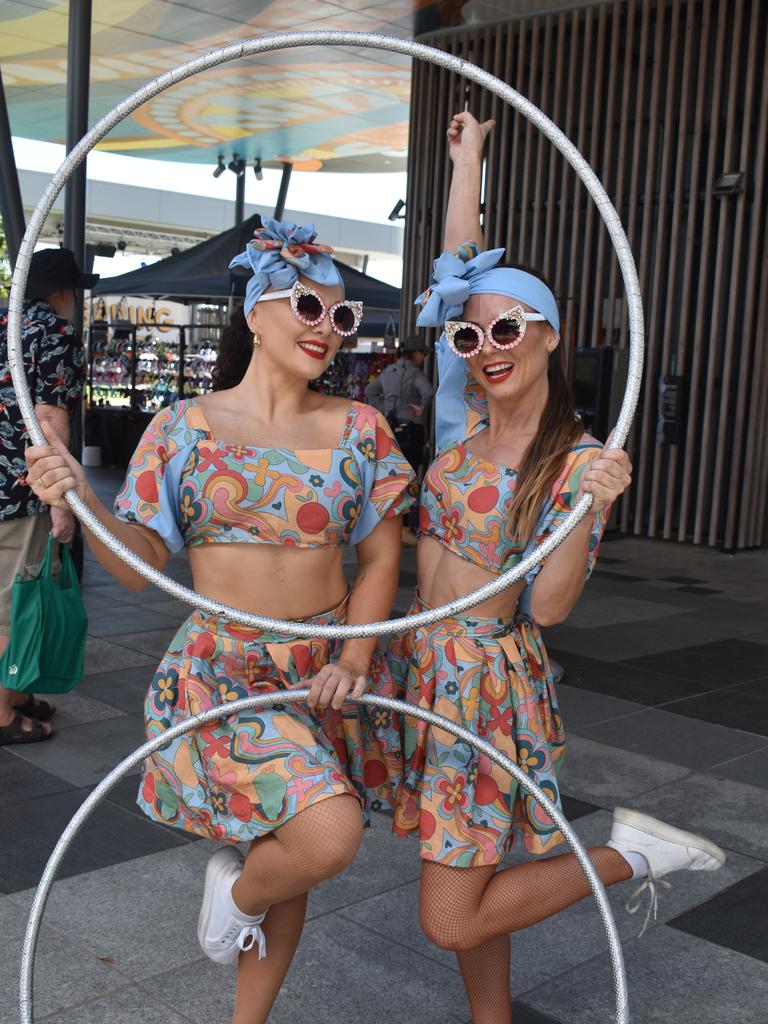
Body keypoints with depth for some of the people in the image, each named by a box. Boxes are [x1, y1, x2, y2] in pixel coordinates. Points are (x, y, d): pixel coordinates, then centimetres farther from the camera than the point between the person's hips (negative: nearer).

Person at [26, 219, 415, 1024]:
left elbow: (381, 558, 4)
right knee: (329, 835, -21)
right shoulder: (185, 427, -3)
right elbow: (141, 562, -4)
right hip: (221, 670, -3)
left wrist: (353, 660, -8)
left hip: (322, 674, 3)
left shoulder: (359, 430, 1)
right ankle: (233, 894, 14)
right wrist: (81, 502, -22)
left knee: (287, 858, 14)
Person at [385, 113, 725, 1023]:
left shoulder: (579, 462, -12)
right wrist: (468, 154, 15)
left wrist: (588, 508, -33)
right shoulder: (462, 420, 1)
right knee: (461, 877, 15)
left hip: (491, 679, -6)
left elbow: (548, 606, -18)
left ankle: (627, 853, 12)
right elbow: (458, 270, 7)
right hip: (423, 665, 6)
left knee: (452, 919, -3)